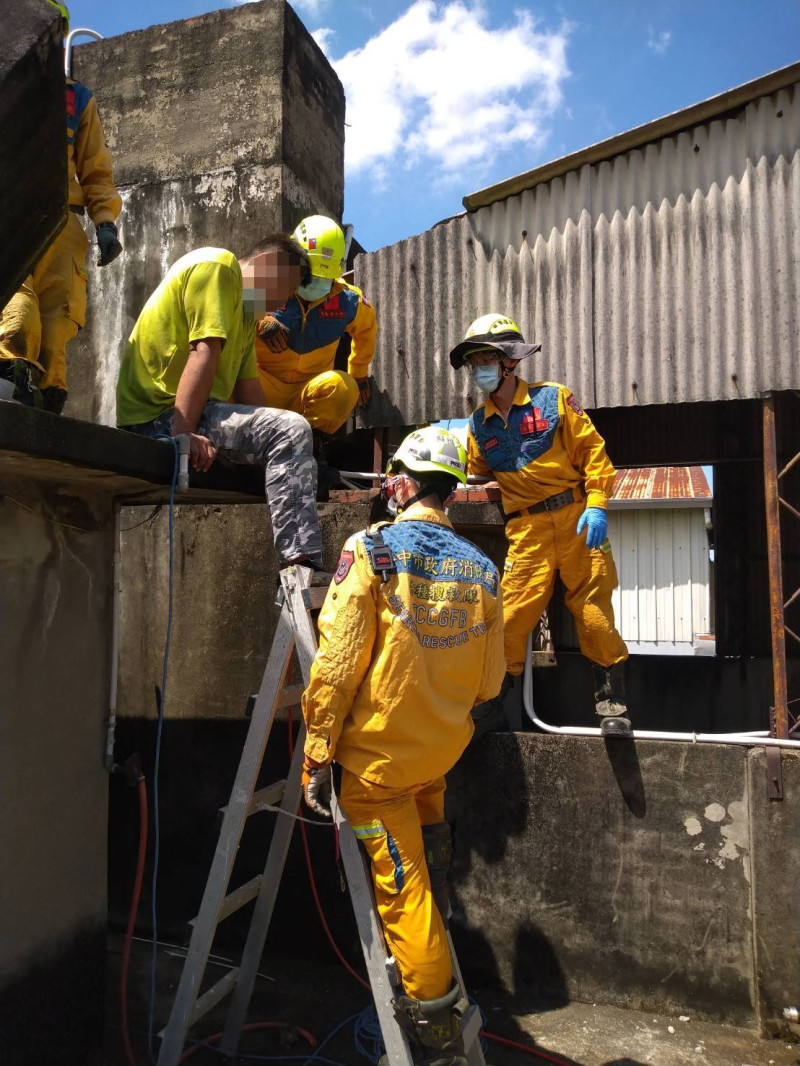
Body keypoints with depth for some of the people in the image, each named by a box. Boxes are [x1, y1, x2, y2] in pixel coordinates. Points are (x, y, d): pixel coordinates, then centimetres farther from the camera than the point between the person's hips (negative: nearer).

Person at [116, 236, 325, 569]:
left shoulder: (246, 312, 24)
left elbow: (247, 386, 12)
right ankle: (300, 564, -30)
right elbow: (203, 352, -18)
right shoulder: (219, 265, -4)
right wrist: (183, 433, -27)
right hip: (159, 413, -10)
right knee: (290, 429, -25)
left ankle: (298, 559, 9)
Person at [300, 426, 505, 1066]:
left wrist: (317, 756, -9)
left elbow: (337, 664, -18)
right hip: (446, 746, 5)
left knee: (402, 888, 9)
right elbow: (488, 684, 5)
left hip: (379, 755, -5)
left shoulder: (371, 550, -15)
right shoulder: (481, 568, -1)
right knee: (426, 821, 36)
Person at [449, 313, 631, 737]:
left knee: (593, 605, -1)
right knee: (512, 613, -4)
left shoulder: (552, 398, 1)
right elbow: (476, 478, 21)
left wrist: (596, 506, -11)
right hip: (526, 530, 2)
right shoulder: (479, 426, 11)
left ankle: (611, 701, 13)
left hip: (576, 517, -2)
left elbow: (593, 451, -1)